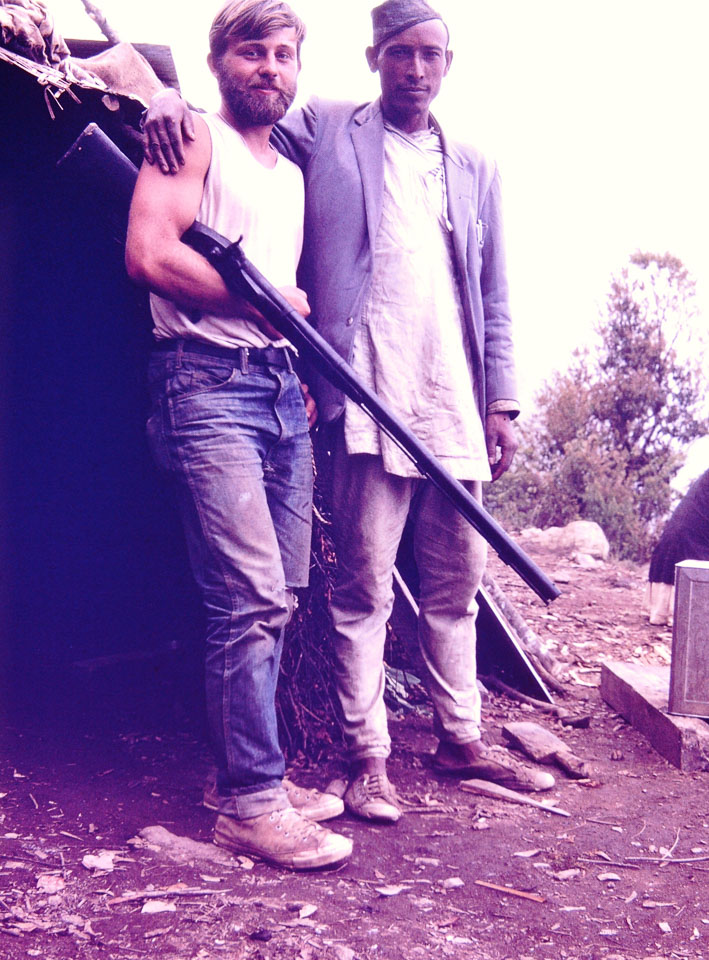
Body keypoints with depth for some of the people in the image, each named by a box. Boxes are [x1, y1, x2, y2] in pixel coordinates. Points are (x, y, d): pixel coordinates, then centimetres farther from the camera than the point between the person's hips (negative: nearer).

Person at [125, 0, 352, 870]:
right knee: (251, 595, -13)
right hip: (209, 384, -7)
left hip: (283, 389, 8)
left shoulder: (294, 174, 24)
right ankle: (251, 803, -4)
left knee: (280, 594, 8)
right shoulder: (194, 139, 2)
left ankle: (248, 773, 19)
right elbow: (148, 254, -12)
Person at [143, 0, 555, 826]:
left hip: (457, 408, 4)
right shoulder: (323, 130, 8)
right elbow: (232, 122, 10)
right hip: (371, 400, -4)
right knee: (365, 586, -1)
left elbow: (494, 298, 17)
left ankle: (461, 739, 24)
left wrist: (501, 400, 9)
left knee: (456, 584, 11)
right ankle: (367, 756, 10)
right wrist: (169, 99, -14)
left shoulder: (475, 170, 18)